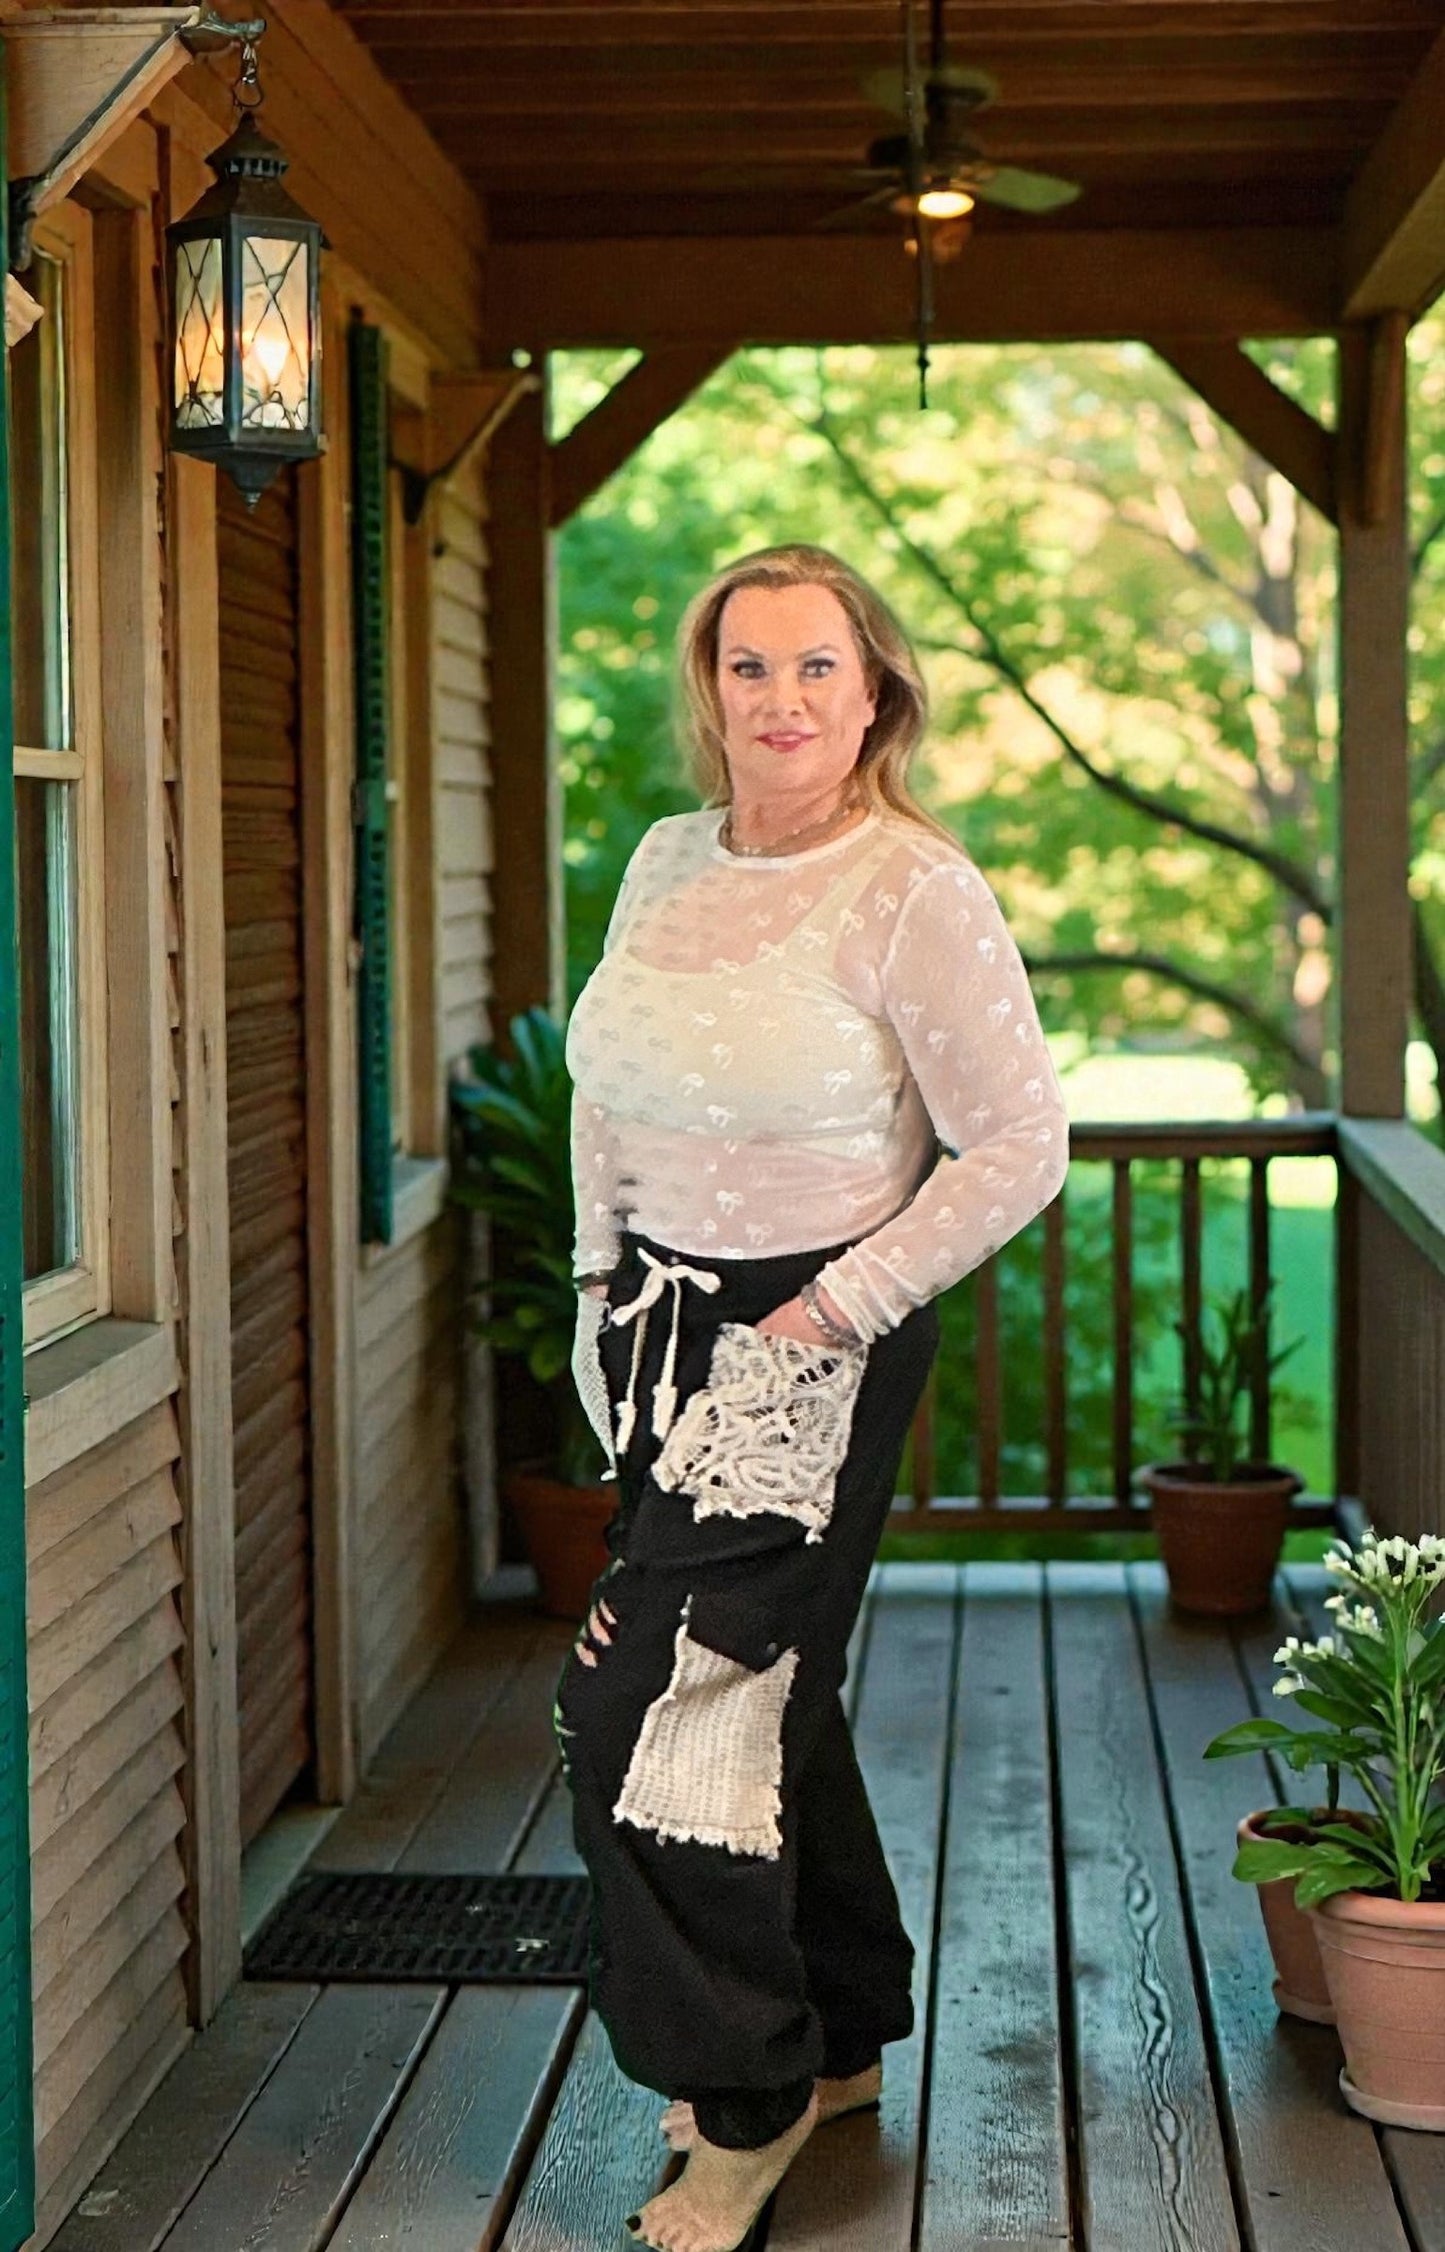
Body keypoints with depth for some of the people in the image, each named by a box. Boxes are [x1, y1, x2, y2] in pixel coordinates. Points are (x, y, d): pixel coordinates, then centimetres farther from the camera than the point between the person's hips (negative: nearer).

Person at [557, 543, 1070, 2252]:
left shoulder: (915, 893, -15)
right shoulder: (667, 862, 6)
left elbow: (1019, 1150, -16)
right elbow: (606, 1088, 19)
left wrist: (836, 1310, -15)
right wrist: (606, 1284, 12)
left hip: (812, 1354, -7)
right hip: (669, 1338, 7)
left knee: (658, 1710, -8)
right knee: (761, 1695, 16)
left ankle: (746, 2104, 8)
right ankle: (840, 2042, 33)